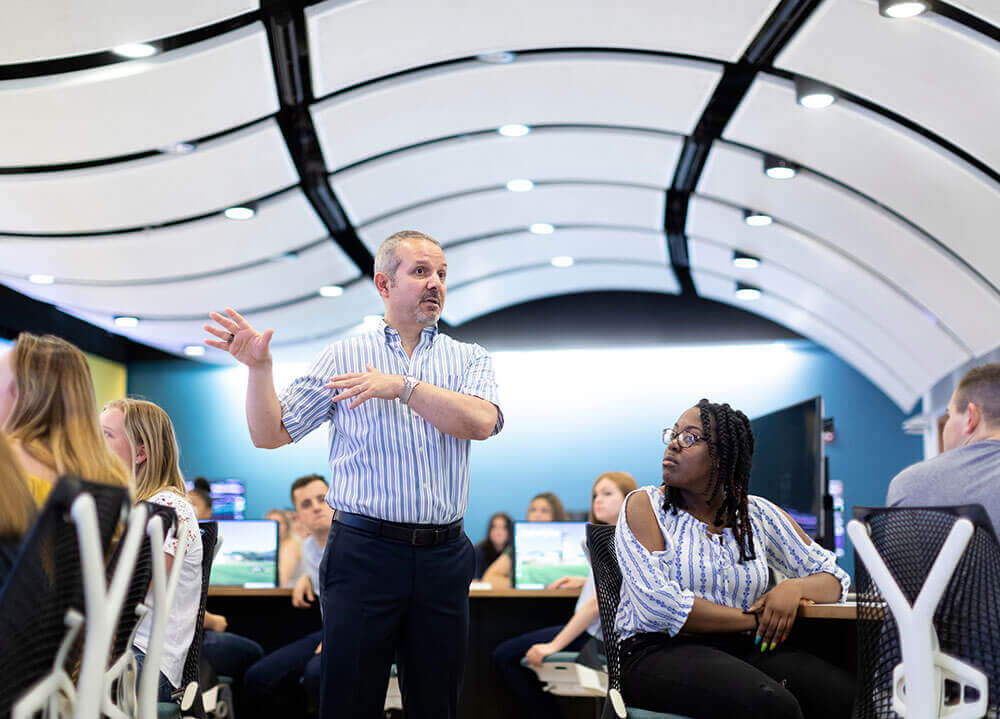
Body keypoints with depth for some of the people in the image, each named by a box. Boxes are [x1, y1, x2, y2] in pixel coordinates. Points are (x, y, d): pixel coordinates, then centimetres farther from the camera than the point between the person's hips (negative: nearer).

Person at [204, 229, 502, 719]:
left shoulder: (469, 359, 11)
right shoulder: (342, 358, 7)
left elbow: (482, 421, -10)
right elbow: (270, 434, 5)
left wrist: (401, 385, -16)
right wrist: (259, 367, -10)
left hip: (443, 556, 2)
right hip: (364, 549, -1)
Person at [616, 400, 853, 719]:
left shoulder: (758, 514, 11)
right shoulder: (646, 506, 1)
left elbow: (833, 578, 15)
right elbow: (657, 603, -13)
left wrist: (794, 587, -9)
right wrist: (754, 620, -11)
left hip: (742, 650, 4)